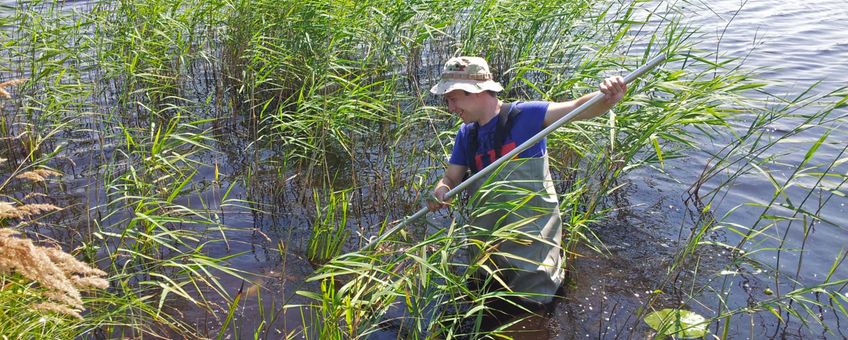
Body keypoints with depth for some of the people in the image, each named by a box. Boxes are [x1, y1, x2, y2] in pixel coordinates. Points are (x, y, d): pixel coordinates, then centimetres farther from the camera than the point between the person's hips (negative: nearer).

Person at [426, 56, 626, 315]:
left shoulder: (524, 115, -16)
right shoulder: (466, 134, 2)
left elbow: (577, 109, -24)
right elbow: (451, 178, 1)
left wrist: (608, 99, -45)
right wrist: (440, 192, -23)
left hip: (532, 230, -6)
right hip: (488, 233, 6)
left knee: (532, 300, 3)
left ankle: (555, 259, 30)